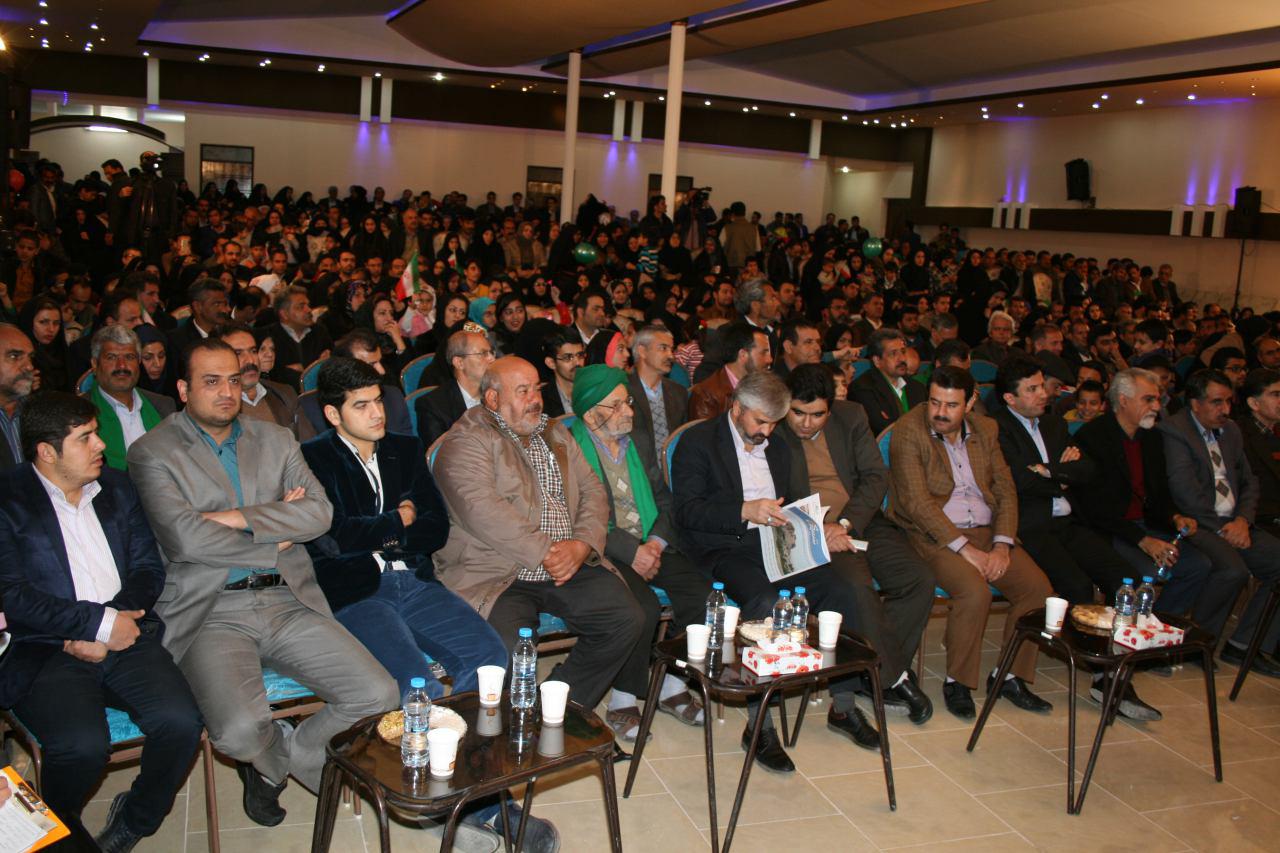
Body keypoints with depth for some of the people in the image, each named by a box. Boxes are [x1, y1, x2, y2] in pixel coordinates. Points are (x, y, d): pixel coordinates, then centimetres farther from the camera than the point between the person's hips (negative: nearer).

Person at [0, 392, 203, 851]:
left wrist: (115, 622, -6)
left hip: (123, 637, 4)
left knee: (181, 722, -22)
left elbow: (149, 567, 11)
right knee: (82, 744, -30)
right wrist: (100, 622, -13)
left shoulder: (116, 487, 15)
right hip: (45, 652, -4)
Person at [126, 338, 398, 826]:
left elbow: (319, 512, 0)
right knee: (239, 729, -29)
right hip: (212, 612, -4)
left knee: (379, 695, -10)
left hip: (287, 602, 4)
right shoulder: (152, 453, 2)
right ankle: (284, 758, 11)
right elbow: (184, 539, -13)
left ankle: (272, 763, 16)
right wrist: (277, 536, -4)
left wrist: (238, 518, -11)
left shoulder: (275, 440, 15)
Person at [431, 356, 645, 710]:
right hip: (497, 575, -6)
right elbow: (482, 512, -18)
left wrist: (582, 545, -7)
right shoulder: (466, 441, -4)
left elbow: (592, 492, 13)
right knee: (509, 651, -30)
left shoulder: (556, 435, 19)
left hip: (570, 566, 6)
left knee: (629, 619, -11)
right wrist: (545, 552, -18)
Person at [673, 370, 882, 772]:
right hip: (724, 551, -6)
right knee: (764, 602, -34)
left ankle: (844, 705, -1)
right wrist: (745, 511, -24)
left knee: (841, 591, -16)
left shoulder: (777, 448, 20)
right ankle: (759, 726, -24)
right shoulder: (698, 441, -1)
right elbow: (687, 512, -12)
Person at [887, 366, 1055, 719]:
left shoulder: (986, 430, 10)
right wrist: (965, 549, -20)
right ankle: (957, 682, -6)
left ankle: (1009, 676, 7)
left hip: (986, 531, 6)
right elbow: (917, 502, -16)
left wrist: (1002, 545, -8)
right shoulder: (908, 431, -8)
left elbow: (1005, 490, 8)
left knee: (1039, 587, -13)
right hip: (935, 535, -6)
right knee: (975, 592, -30)